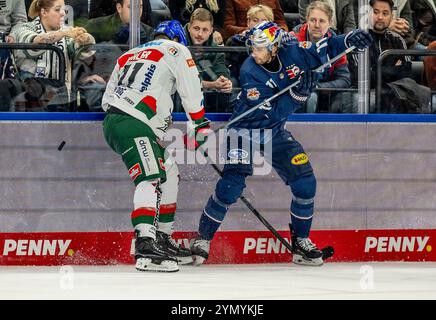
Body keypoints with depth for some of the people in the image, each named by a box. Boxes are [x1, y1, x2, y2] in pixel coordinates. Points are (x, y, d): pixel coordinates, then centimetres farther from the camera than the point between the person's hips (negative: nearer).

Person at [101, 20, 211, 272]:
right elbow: (191, 91, 2)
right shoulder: (176, 50, 7)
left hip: (113, 120, 9)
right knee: (151, 179, -23)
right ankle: (146, 246, -42)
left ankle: (163, 239, 25)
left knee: (169, 175, 21)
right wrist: (201, 125, 14)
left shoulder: (128, 55, 29)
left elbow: (108, 97, 26)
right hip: (131, 125, -9)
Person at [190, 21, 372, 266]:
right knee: (230, 187, -16)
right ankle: (203, 239, -2)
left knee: (305, 183, -3)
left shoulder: (291, 53, -12)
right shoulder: (250, 72, -24)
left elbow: (323, 50, -3)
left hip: (275, 134, 5)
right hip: (246, 133, -5)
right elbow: (274, 112, -26)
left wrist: (348, 40, -20)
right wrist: (298, 92, -36)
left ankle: (301, 241, 12)